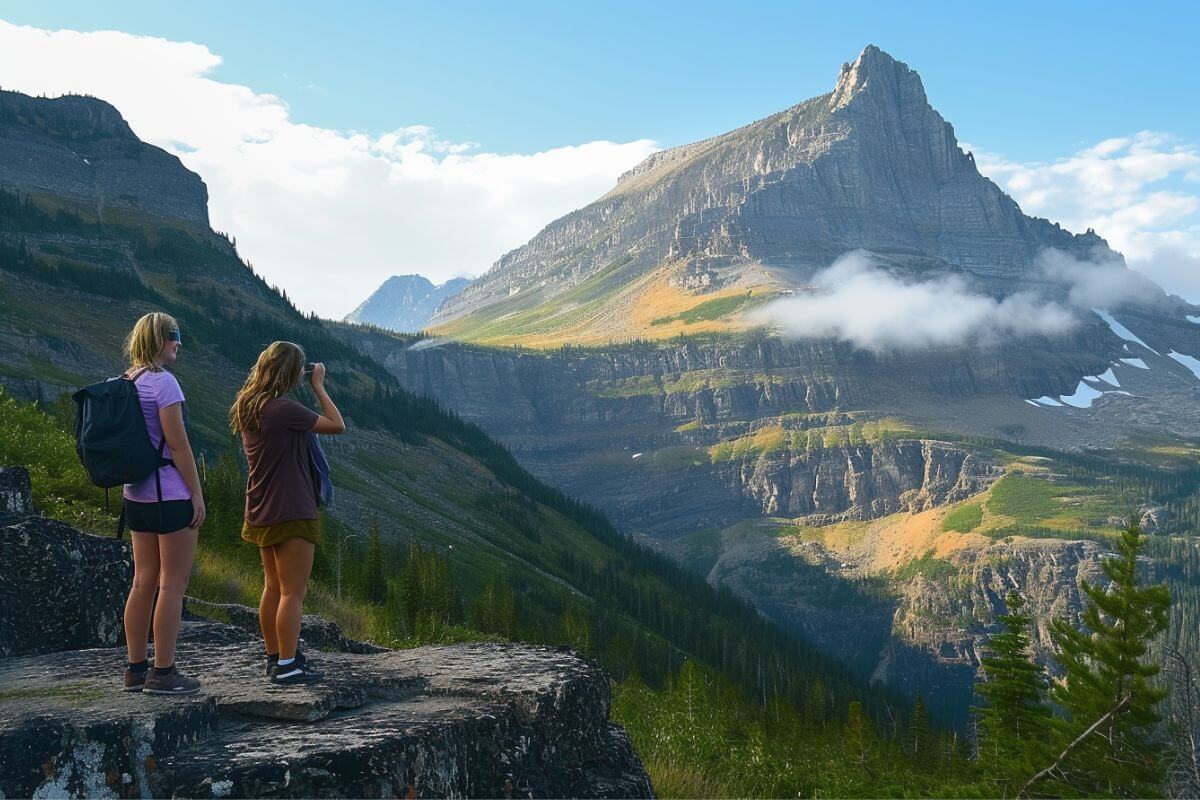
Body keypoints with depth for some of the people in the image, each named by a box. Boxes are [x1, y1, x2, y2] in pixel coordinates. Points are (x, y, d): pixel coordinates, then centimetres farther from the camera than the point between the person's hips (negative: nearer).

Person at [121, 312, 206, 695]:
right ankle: (163, 673, 3)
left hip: (137, 495, 9)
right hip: (171, 495, -9)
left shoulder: (126, 383, 11)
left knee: (144, 581, 13)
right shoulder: (163, 381, -14)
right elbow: (178, 444, -16)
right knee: (173, 584, -1)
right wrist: (196, 492, -11)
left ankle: (136, 670, 18)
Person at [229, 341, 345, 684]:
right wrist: (318, 385, -2)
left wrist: (307, 385, 12)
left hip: (261, 512, 9)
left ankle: (274, 657, 25)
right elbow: (338, 425, -12)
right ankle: (286, 666, 2)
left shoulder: (246, 407, 5)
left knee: (273, 588, 18)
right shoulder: (285, 409, -20)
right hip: (290, 512, -9)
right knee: (293, 592, -2)